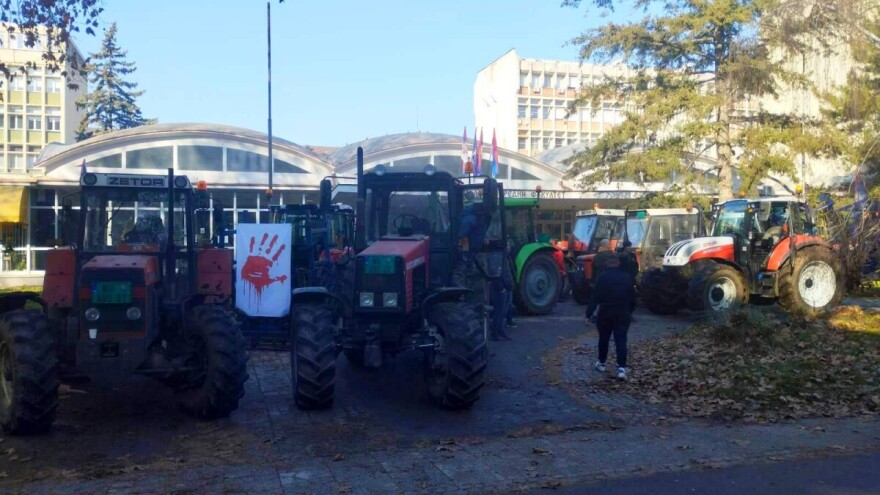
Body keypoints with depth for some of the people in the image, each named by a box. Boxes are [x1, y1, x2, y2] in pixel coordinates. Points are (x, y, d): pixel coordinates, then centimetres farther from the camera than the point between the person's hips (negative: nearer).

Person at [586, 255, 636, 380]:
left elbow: (596, 297, -10)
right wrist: (629, 311, 25)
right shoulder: (626, 277, 6)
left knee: (604, 339, 15)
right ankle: (621, 368, -12)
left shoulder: (603, 277, -7)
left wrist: (589, 314, -6)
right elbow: (632, 298, 11)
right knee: (621, 341, -2)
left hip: (605, 313, -2)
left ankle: (601, 363, 27)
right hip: (622, 314, 2)